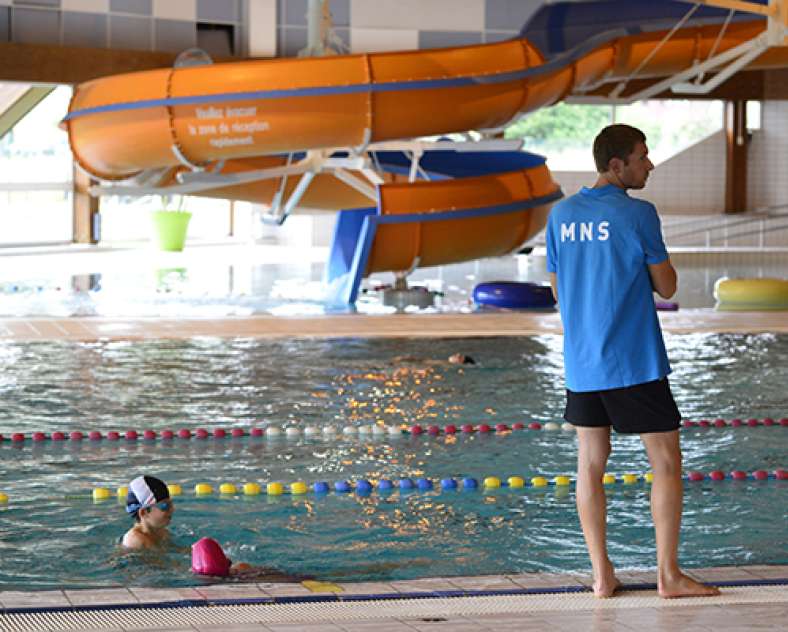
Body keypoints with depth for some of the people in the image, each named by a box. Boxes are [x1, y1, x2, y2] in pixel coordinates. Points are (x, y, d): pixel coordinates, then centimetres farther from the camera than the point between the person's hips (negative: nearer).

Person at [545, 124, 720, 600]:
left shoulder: (562, 215, 6)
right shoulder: (638, 214, -12)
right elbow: (666, 287, -5)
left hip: (581, 363, 6)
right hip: (635, 363, -6)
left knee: (592, 465, 9)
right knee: (667, 463, 4)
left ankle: (602, 575, 10)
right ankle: (669, 574, 5)